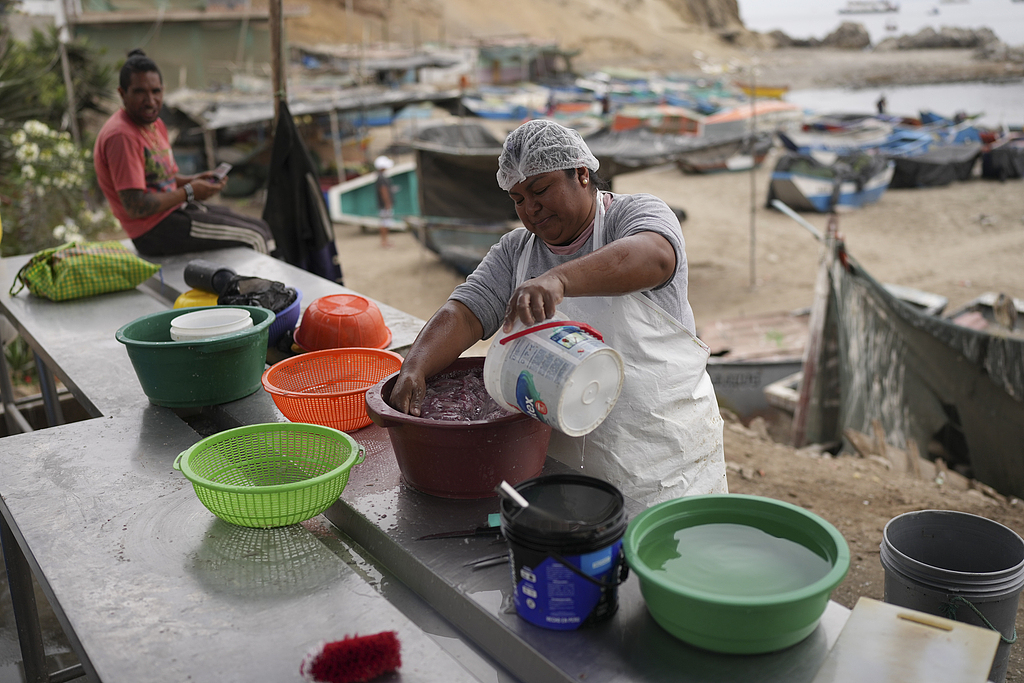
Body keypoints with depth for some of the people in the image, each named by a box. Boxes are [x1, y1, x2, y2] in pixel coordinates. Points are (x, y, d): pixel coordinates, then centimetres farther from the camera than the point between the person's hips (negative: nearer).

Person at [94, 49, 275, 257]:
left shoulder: (155, 124, 11)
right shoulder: (121, 136, -21)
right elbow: (135, 207, -26)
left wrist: (194, 180, 2)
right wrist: (189, 192, -16)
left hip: (174, 209, 10)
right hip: (155, 230, -10)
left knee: (260, 227, 8)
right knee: (254, 237, -9)